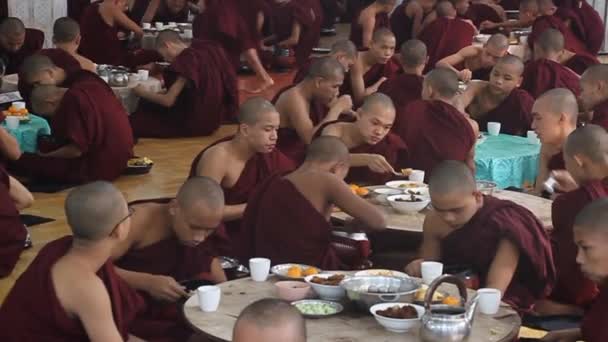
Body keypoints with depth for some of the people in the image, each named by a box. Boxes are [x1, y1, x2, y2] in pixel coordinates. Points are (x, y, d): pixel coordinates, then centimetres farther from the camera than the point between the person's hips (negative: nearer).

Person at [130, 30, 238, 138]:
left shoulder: (186, 59, -20)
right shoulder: (204, 50, 4)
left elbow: (168, 101, -17)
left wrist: (145, 93, 0)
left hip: (197, 122, -9)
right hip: (212, 117, 9)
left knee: (137, 121, 1)